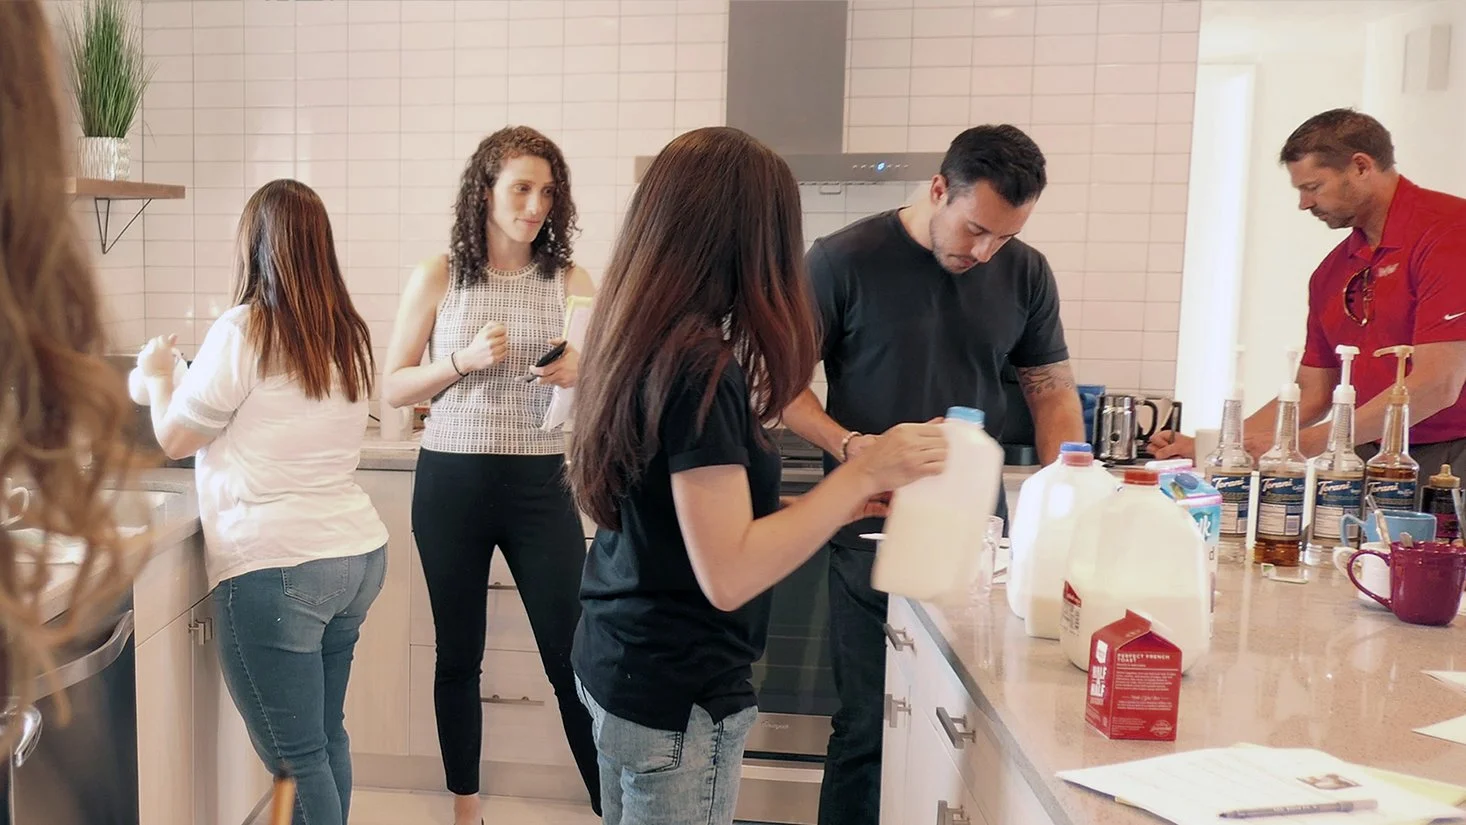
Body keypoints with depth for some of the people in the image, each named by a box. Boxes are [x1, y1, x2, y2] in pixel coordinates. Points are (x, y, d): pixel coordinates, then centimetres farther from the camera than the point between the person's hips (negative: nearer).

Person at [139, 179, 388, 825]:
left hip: (277, 566, -7)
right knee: (327, 737, 18)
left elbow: (173, 438, 1)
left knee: (297, 759, 2)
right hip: (358, 553, 7)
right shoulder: (349, 334, 9)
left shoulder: (243, 330, -10)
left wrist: (157, 373, 18)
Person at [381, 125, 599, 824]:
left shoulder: (570, 280, 1)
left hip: (540, 484, 0)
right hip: (452, 481, 1)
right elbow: (394, 388, 3)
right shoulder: (438, 278, 0)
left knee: (572, 655, 1)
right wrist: (464, 360, -14)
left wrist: (581, 374, -16)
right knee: (458, 656, 13)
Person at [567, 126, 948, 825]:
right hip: (676, 694, -9)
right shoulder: (698, 366, -24)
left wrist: (841, 502, 7)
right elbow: (727, 574, -26)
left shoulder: (638, 344, 3)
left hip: (614, 663, 9)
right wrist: (862, 473, -21)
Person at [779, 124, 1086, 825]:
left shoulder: (1025, 273, 4)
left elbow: (1053, 390, 11)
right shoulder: (844, 260, -7)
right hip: (875, 533, -3)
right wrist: (847, 445, -20)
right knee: (868, 724, 5)